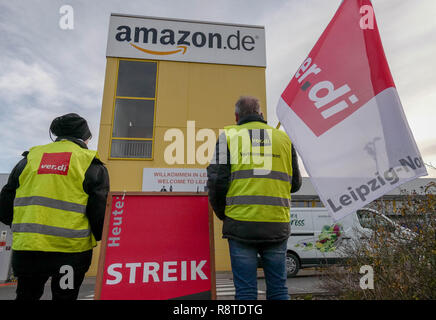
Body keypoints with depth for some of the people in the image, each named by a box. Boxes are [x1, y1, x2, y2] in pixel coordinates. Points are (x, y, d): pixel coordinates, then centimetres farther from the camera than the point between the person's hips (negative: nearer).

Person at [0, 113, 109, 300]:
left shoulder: (30, 158, 9)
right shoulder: (91, 164, -3)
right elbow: (100, 213, -10)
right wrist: (100, 237, 10)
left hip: (26, 249, 3)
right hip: (71, 250, -3)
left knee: (26, 295, 24)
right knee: (64, 296, 14)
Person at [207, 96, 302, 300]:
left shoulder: (228, 136, 4)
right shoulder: (283, 138, 13)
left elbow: (217, 181, -4)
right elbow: (295, 183, 16)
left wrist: (221, 213, 11)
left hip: (241, 223, -3)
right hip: (277, 225, 3)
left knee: (245, 291, 7)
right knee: (278, 289, 14)